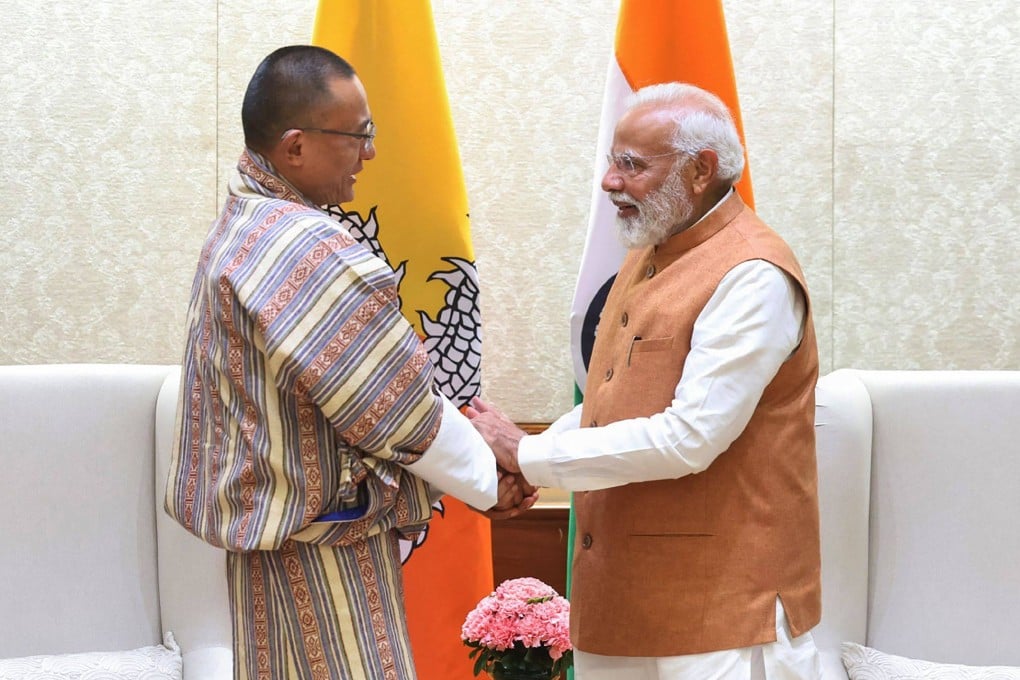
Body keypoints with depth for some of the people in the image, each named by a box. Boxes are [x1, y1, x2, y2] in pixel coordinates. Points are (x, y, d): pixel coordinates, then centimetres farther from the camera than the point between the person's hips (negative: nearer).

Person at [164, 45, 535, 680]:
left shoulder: (239, 232, 10)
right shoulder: (310, 250, -22)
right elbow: (397, 403, -17)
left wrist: (462, 433, 7)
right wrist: (491, 483, -3)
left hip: (272, 526, 10)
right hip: (324, 541, -10)